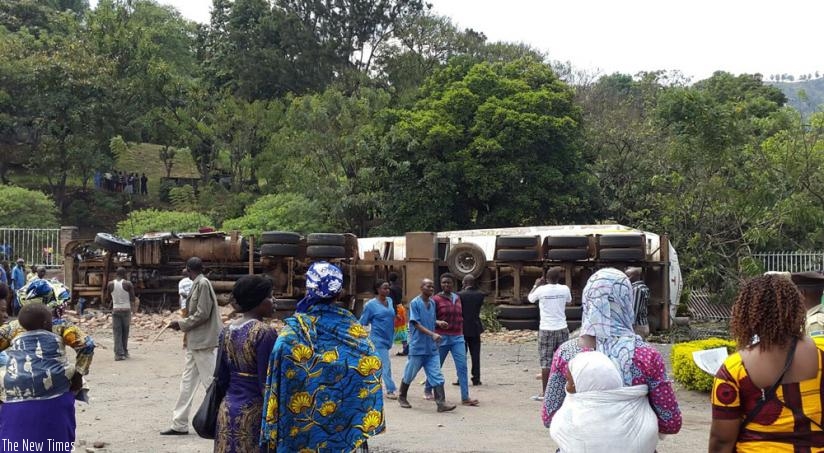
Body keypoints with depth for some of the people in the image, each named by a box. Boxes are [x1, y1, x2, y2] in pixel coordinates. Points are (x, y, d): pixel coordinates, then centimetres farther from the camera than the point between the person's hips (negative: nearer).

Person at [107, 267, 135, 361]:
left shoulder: (110, 284, 0)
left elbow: (109, 298, 12)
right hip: (126, 309, -1)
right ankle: (125, 352, 19)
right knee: (125, 332, 12)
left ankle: (119, 353, -4)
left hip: (115, 310, 1)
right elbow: (133, 299, -5)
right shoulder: (128, 284, -6)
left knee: (117, 333, 3)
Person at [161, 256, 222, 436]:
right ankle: (179, 424, 14)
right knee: (187, 381, 10)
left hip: (203, 341, -9)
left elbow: (202, 314, -19)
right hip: (194, 341, 9)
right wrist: (183, 325, 11)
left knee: (210, 381, -2)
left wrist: (181, 324, -12)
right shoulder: (197, 284, 12)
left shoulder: (203, 284, -15)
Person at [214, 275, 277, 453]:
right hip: (254, 413, -7)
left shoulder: (227, 330, 5)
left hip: (228, 409, 7)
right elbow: (266, 383, -17)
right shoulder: (264, 333, -16)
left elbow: (221, 377, 10)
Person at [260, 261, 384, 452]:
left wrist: (271, 436, -7)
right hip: (345, 432, 2)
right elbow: (368, 379, -2)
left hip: (300, 436, -2)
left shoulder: (292, 332, -10)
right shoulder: (355, 330, -2)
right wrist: (364, 427, 7)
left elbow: (277, 387, -13)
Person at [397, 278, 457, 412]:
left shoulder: (432, 303, 9)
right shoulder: (415, 303, -11)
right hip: (417, 347, -5)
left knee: (436, 376, -3)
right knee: (409, 374, 10)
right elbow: (416, 324, -16)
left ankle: (441, 403, -5)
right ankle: (402, 397, 30)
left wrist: (438, 322, -1)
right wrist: (432, 334, -25)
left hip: (431, 347, 5)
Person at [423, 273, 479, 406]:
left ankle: (465, 397, -8)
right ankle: (428, 390, 32)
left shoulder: (457, 298, 11)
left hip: (458, 337, 4)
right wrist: (439, 323, -22)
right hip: (442, 337, -4)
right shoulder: (436, 299, -5)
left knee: (462, 366, -7)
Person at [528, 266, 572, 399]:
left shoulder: (541, 290, -8)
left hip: (546, 330, -2)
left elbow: (529, 298, 11)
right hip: (562, 329, 2)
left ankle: (544, 392, 3)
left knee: (546, 361, 1)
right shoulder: (564, 289, -2)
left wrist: (536, 285, 25)